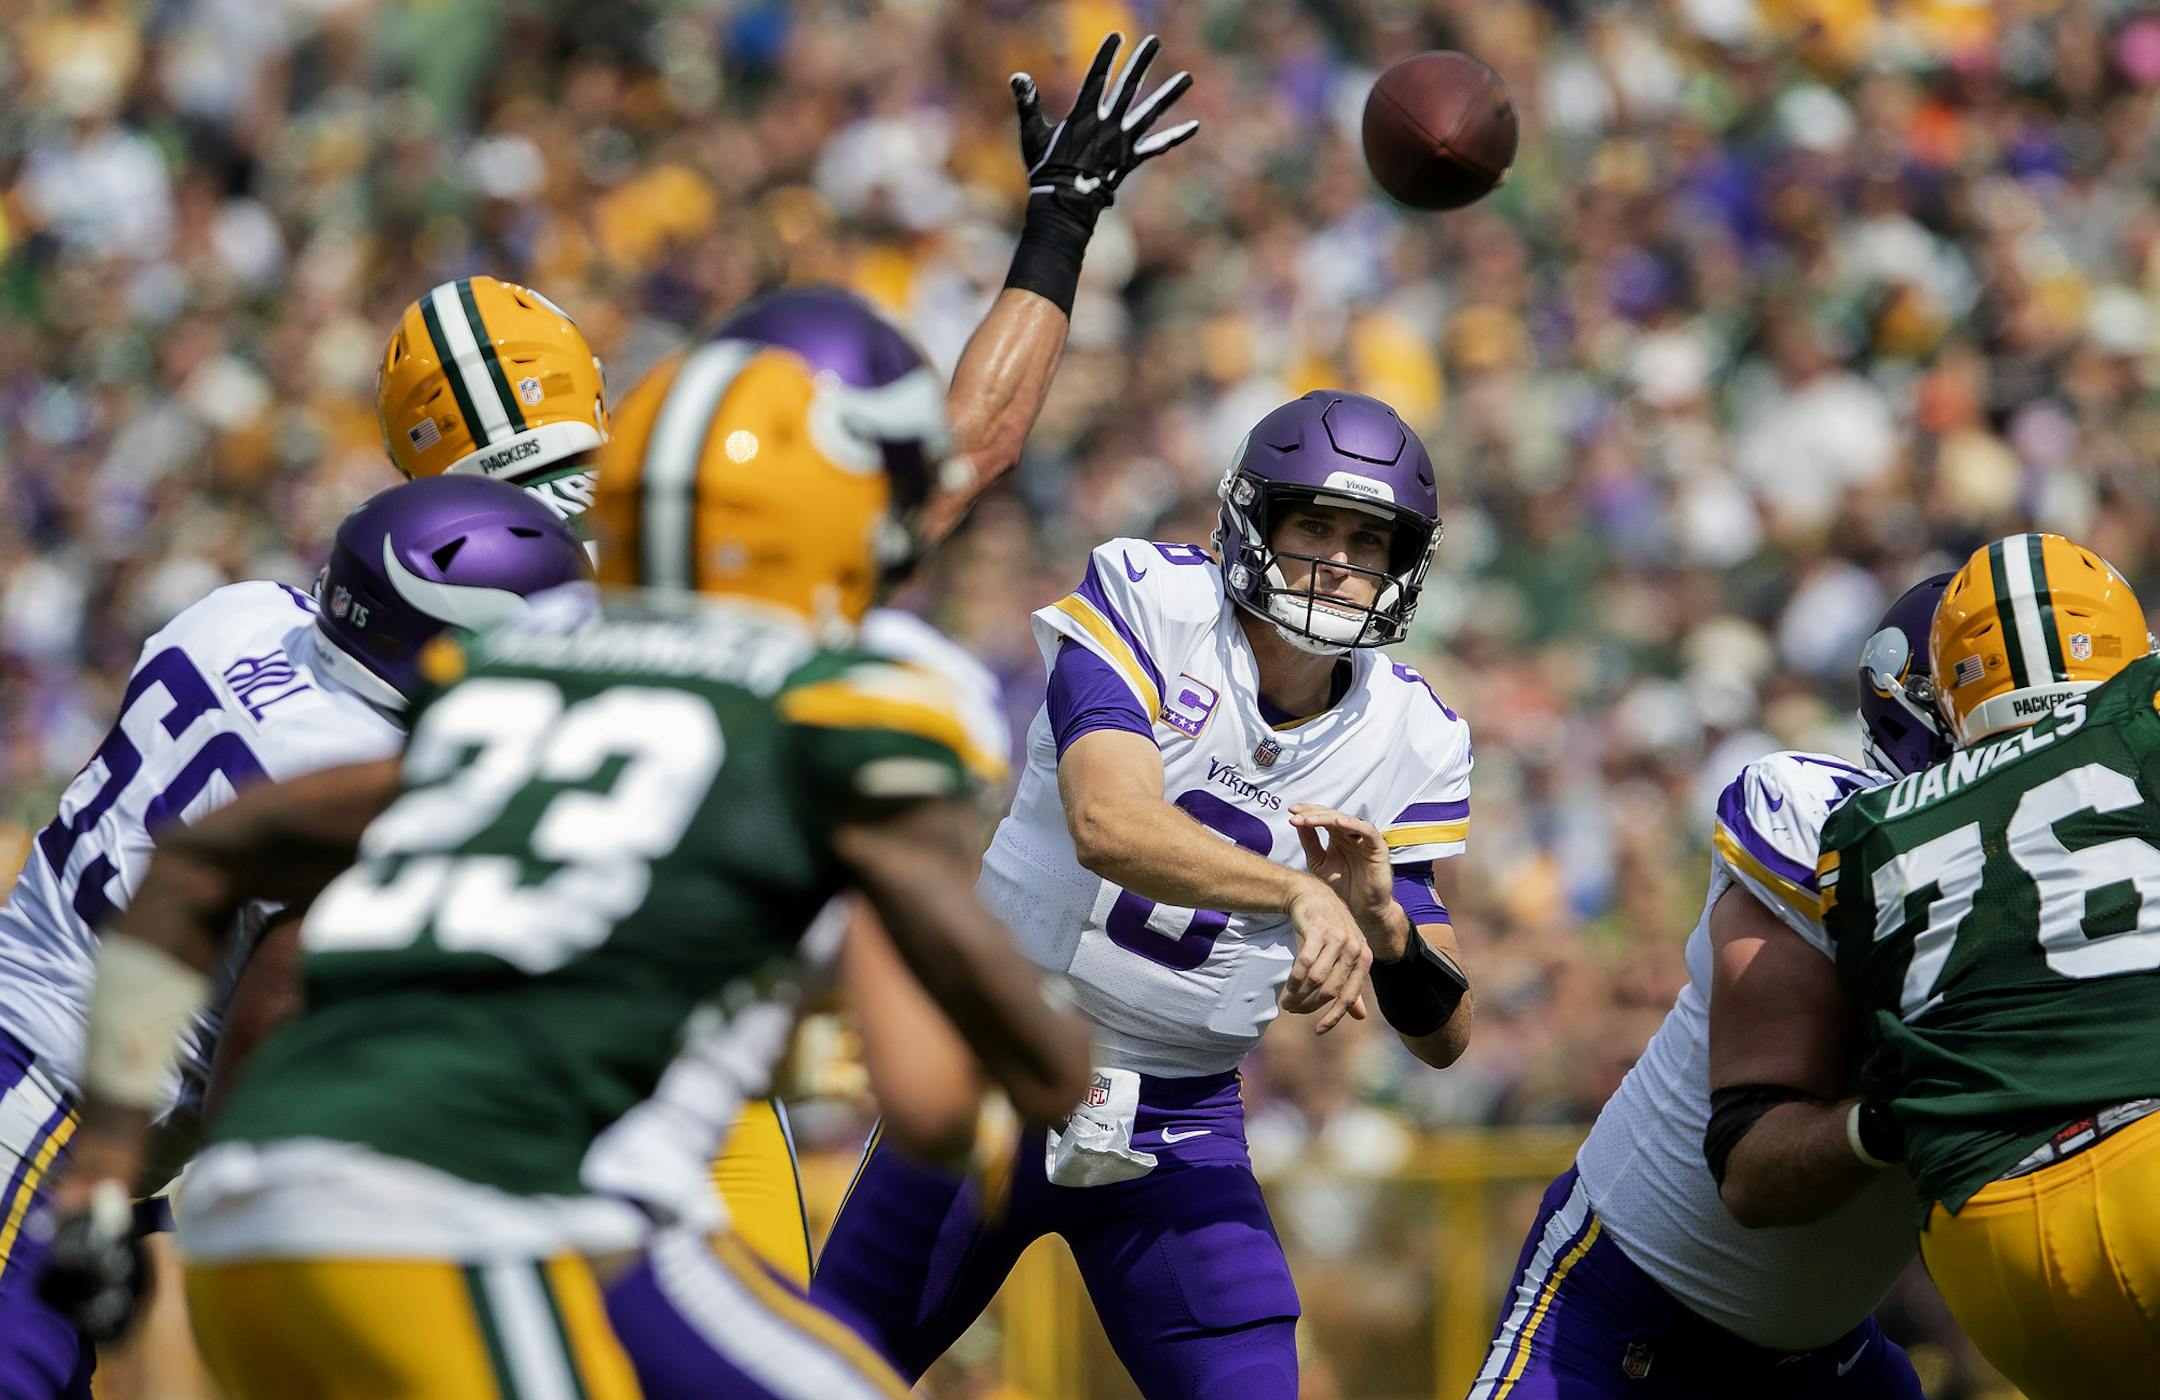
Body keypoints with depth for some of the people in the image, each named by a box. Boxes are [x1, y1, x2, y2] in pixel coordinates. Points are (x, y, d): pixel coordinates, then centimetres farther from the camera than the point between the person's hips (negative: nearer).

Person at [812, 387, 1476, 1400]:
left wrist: (1381, 916, -24)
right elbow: (1110, 826, -31)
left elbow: (1443, 1036, -2)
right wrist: (1298, 893, -45)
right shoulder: (1144, 601, -13)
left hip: (1180, 1134, 2)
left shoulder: (1410, 740, -3)